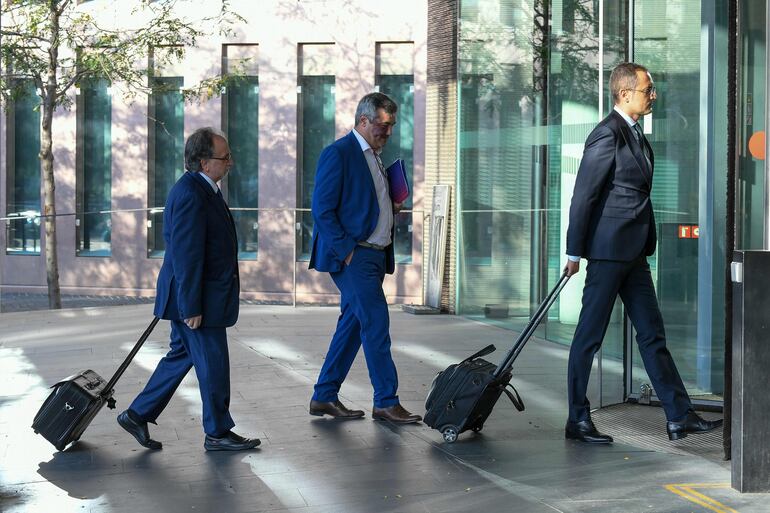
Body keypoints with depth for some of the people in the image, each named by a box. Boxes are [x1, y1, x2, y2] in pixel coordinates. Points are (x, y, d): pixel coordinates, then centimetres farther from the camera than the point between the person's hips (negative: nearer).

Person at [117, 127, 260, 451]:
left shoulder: (201, 188, 12)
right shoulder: (190, 194, -21)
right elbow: (187, 255, -24)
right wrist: (191, 307, -23)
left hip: (196, 297, 10)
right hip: (197, 299, -10)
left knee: (181, 356, 16)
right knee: (212, 364, 0)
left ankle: (138, 415, 22)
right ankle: (218, 433, 12)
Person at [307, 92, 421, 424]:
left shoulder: (374, 156, 19)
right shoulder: (338, 153, -10)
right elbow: (322, 209, -15)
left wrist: (391, 207, 8)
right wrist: (346, 250, -18)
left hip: (374, 255, 9)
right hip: (351, 255, -9)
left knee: (353, 324, 10)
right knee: (376, 322, -10)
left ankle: (324, 397, 18)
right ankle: (386, 401, -5)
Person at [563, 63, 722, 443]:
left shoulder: (635, 134, 15)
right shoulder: (607, 134, -14)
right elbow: (583, 195, -15)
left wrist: (646, 243, 15)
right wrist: (575, 252, -14)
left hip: (634, 252, 10)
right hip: (608, 250, -10)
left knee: (652, 333, 10)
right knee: (590, 335, 0)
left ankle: (679, 416, 14)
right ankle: (577, 420, 9)